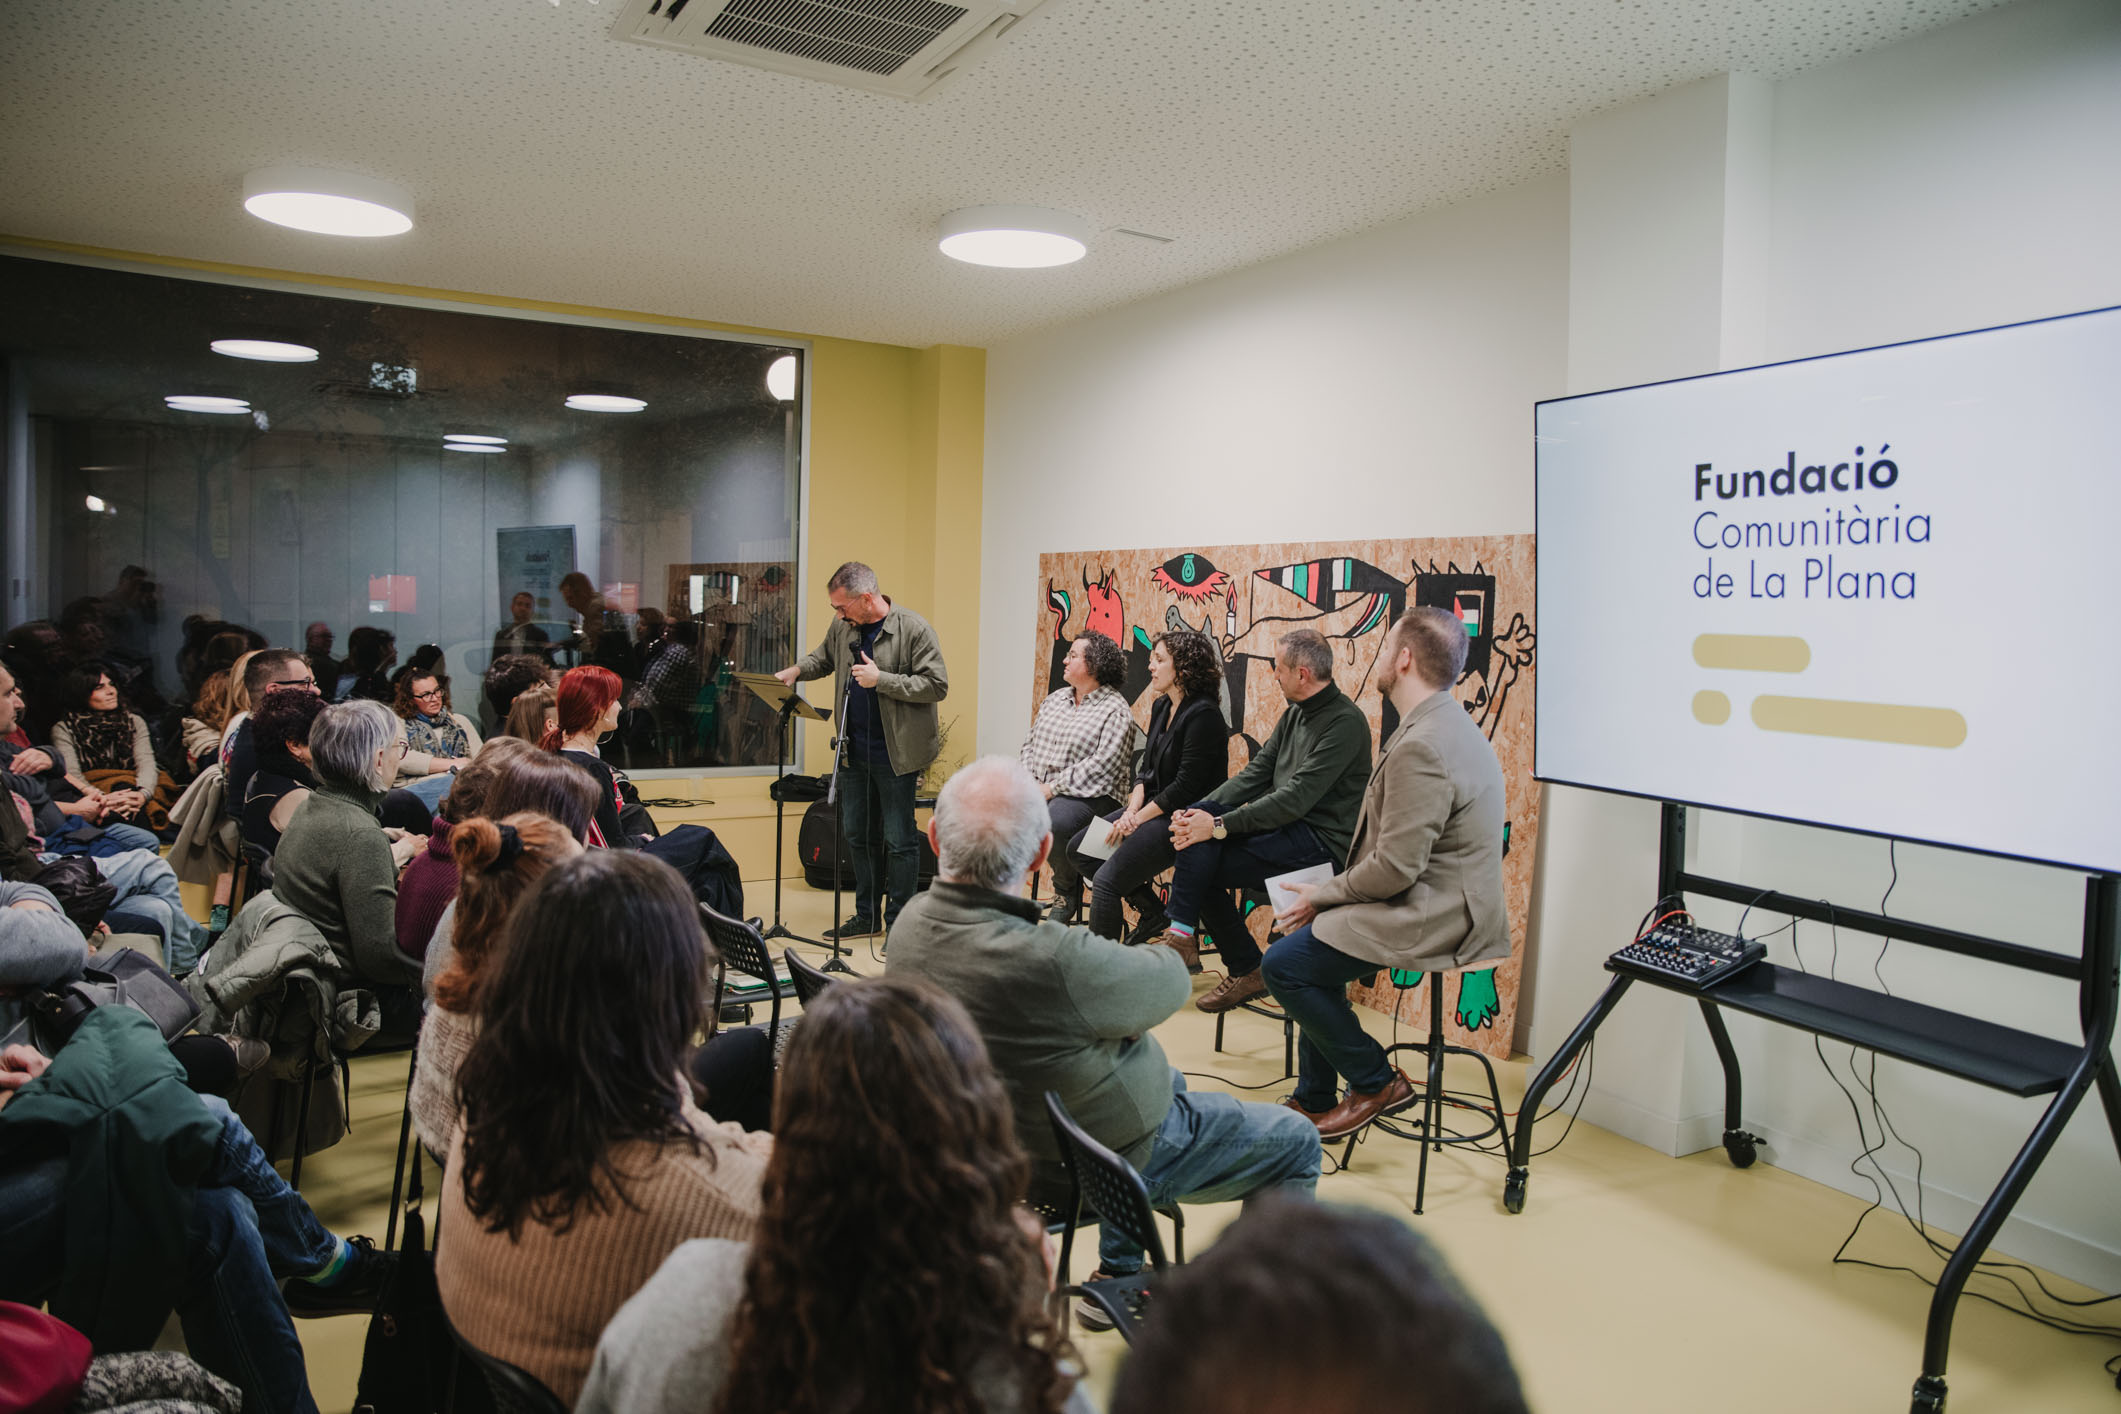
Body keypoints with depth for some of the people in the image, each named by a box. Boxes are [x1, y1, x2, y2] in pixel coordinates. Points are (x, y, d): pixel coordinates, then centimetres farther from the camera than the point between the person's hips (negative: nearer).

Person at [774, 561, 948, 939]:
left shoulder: (913, 629, -13)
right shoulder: (843, 627, 6)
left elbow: (937, 685, -16)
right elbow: (823, 656, 25)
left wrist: (881, 680, -21)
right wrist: (797, 671, 4)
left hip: (895, 752, -7)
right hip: (854, 751, 7)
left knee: (899, 839, 1)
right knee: (856, 834, 15)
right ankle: (867, 915, 29)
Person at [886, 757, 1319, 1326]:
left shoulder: (912, 921, -16)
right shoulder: (1053, 963, -40)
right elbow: (1172, 977, -22)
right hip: (1112, 1162, -7)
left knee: (1163, 1078, 36)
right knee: (1295, 1141, 13)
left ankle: (1118, 1277, 42)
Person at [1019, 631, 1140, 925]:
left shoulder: (1115, 711, -6)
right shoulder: (1055, 699, 19)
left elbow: (1101, 766, -16)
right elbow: (1030, 743, 21)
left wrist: (1053, 788, -19)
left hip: (1087, 796, -7)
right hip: (1038, 790, 7)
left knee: (1053, 821, -37)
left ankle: (1067, 893, -10)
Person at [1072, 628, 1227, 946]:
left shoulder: (1203, 715, -18)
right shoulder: (1161, 707, 12)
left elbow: (1187, 786, -20)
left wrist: (1138, 818, -16)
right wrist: (1132, 809, -5)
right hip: (1154, 808, 10)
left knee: (1106, 880, -20)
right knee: (1080, 848, 7)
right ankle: (1153, 913, 14)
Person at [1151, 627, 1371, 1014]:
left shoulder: (1345, 721, -16)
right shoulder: (1295, 713, 14)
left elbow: (1297, 797, -23)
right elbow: (1256, 773, 11)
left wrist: (1219, 826, -23)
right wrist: (1203, 811, -6)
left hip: (1322, 838, -9)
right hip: (1290, 825, 9)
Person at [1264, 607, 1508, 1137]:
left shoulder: (1421, 746, -24)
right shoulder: (1451, 726, 10)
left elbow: (1395, 868, -24)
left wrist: (1327, 893, -8)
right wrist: (1333, 893, 10)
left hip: (1429, 923, -11)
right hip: (1448, 907, 11)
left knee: (1283, 965, -6)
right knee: (1311, 956, 22)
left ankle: (1377, 1083, 7)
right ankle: (1314, 1100, 30)